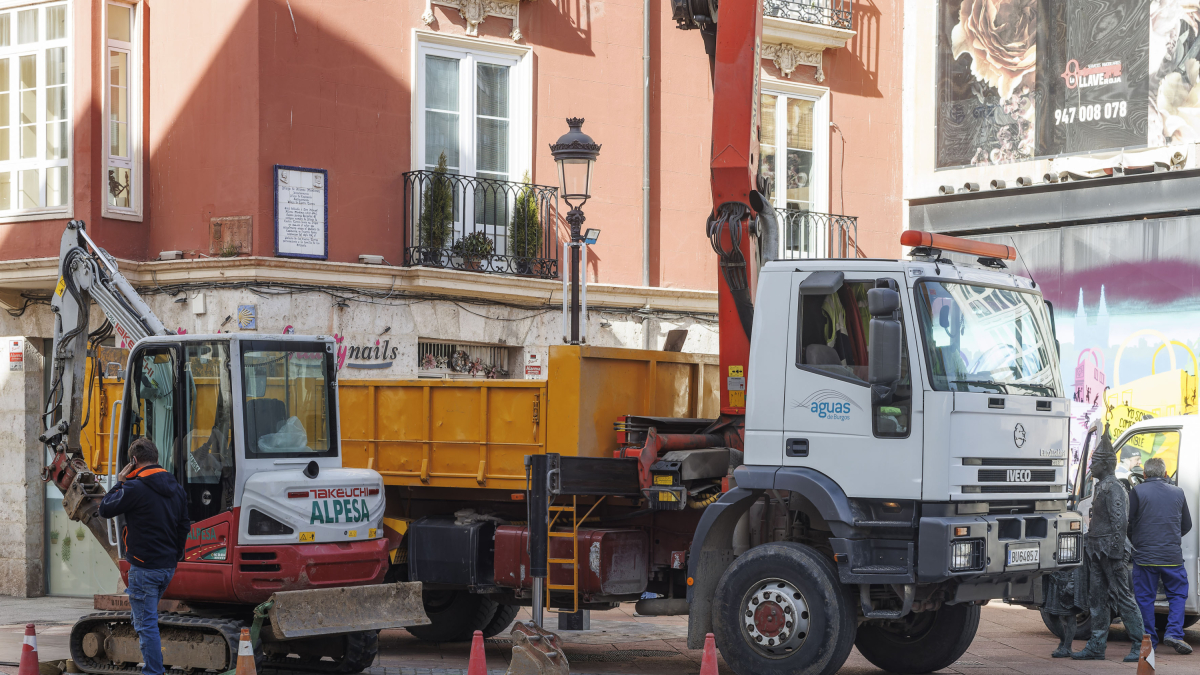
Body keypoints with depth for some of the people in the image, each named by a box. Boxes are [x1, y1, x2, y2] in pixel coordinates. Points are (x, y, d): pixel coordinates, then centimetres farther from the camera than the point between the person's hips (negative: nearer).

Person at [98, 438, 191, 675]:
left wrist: (119, 483, 5)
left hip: (144, 567, -8)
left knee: (146, 622, -3)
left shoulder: (135, 488, -15)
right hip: (168, 567, 8)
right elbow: (184, 526, 17)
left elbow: (105, 509, -5)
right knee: (147, 617, 22)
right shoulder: (175, 488, 10)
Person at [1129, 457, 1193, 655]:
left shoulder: (1138, 492, -5)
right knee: (1178, 594, 13)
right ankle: (1174, 632, -2)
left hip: (1145, 555, -2)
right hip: (1172, 556, 2)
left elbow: (1127, 522, -5)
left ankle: (1149, 640, 8)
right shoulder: (1177, 493, 6)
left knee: (1145, 598, 6)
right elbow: (1187, 525, 15)